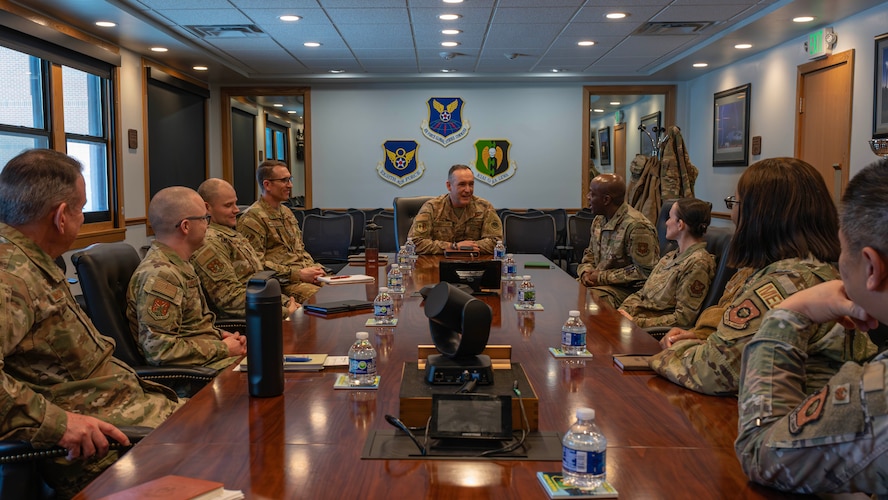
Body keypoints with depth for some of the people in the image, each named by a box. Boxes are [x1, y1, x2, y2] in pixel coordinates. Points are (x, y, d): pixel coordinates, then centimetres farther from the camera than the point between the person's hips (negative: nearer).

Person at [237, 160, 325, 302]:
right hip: (282, 283, -8)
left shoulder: (287, 212, 23)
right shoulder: (252, 218, -6)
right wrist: (298, 274, -16)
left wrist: (313, 268, 5)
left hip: (305, 275, 8)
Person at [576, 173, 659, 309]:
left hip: (626, 289, -8)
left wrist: (602, 277, -16)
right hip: (598, 282, 8)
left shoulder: (636, 226, -18)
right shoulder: (599, 220, 10)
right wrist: (585, 272, -2)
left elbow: (643, 271, -19)